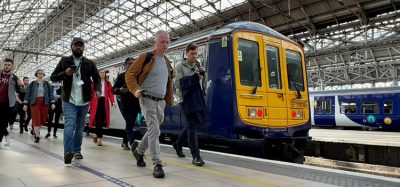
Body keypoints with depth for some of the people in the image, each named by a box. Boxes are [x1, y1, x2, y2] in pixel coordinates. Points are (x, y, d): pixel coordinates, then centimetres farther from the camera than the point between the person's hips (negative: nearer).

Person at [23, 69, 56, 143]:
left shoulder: (47, 84, 10)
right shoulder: (32, 84, 7)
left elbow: (51, 94, 5)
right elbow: (27, 94, 6)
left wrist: (52, 103, -6)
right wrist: (25, 104, 0)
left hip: (44, 103, 2)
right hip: (35, 102, -1)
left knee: (43, 119, 4)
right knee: (36, 119, -8)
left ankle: (37, 131, 29)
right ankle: (37, 136, -9)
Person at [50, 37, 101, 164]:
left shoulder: (89, 63, 7)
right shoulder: (64, 61, 6)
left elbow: (97, 78, 6)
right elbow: (53, 77, 6)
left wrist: (98, 89, -15)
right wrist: (65, 73, -14)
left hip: (84, 101, 2)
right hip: (69, 100, -2)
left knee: (80, 127, 11)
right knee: (69, 124, -17)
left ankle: (77, 151, 22)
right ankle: (68, 152, -19)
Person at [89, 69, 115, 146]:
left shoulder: (108, 83, 13)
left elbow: (110, 93, 5)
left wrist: (112, 102, -9)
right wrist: (90, 103, -8)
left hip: (104, 102, 3)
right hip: (96, 102, -3)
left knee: (102, 119, 3)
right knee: (98, 119, -9)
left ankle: (97, 135, 22)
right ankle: (99, 137, -4)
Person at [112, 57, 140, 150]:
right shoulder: (121, 76, 3)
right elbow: (113, 90, -1)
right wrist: (119, 90, -23)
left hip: (135, 104, 4)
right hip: (124, 104, -4)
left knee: (130, 124, 10)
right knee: (129, 123, -18)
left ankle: (125, 142, 23)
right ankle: (132, 142, -30)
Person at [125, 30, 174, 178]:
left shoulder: (167, 62, 13)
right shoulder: (146, 57, -7)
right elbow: (130, 74, -7)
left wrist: (168, 100, 18)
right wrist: (135, 89, -23)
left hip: (161, 101, 7)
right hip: (148, 99, -7)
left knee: (153, 130, 16)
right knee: (154, 131, -13)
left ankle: (139, 152, 38)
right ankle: (157, 164, -7)